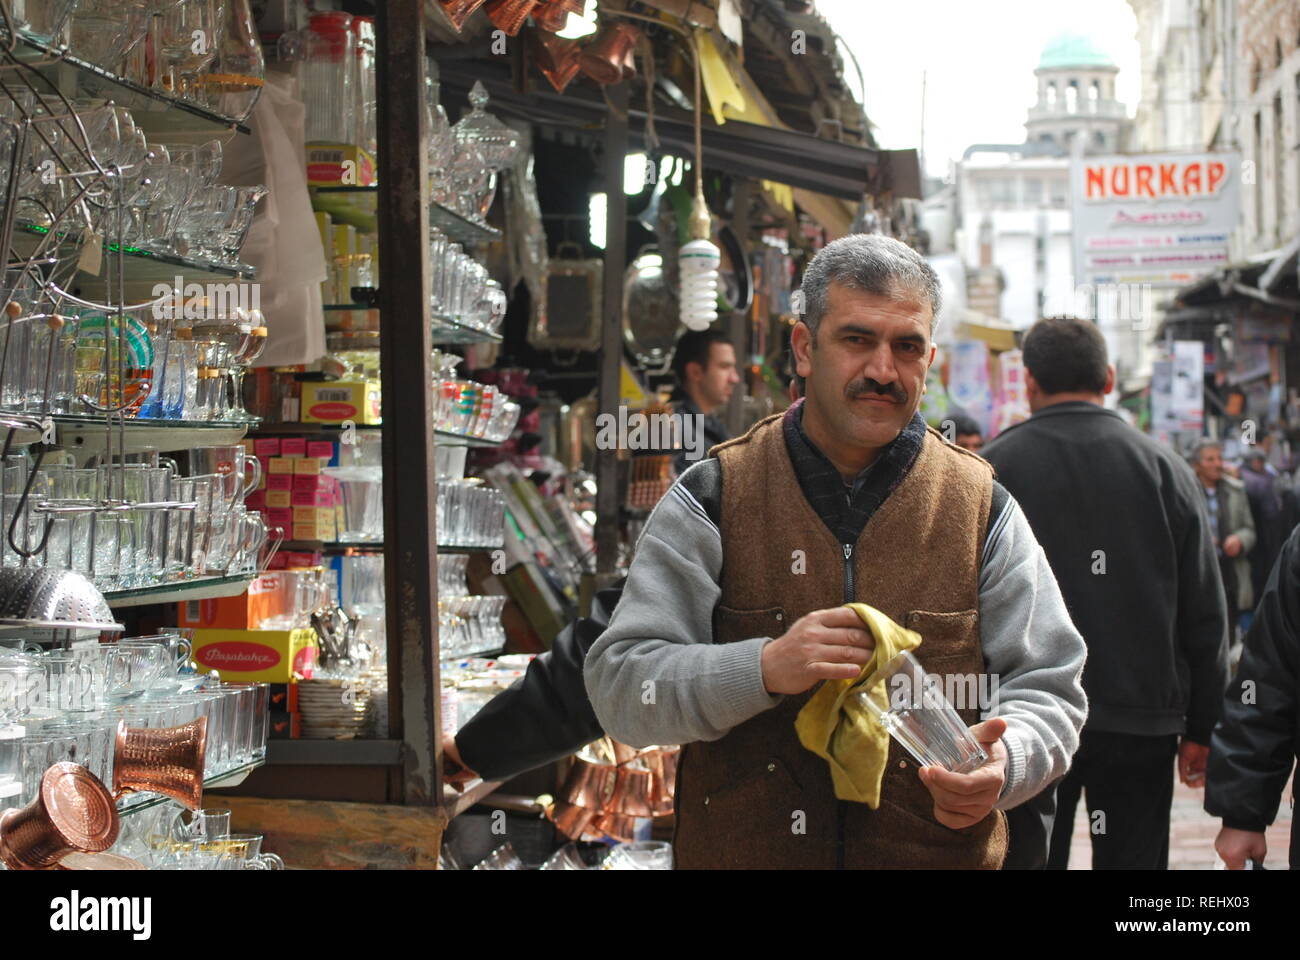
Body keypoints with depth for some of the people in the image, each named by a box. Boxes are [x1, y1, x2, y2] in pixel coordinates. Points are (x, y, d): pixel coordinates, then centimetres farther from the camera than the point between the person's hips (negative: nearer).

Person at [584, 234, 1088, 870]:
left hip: (944, 849, 1)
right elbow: (619, 689, -9)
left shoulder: (982, 508, 1)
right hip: (740, 849, -1)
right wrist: (764, 669, -25)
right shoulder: (713, 500, -5)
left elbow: (1047, 690, 1)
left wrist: (1001, 763, -21)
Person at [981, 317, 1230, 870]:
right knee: (1134, 857, 8)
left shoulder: (994, 467, -2)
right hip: (1141, 721, 1)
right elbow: (1205, 614, 3)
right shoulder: (1164, 469, 2)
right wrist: (1200, 729, 10)